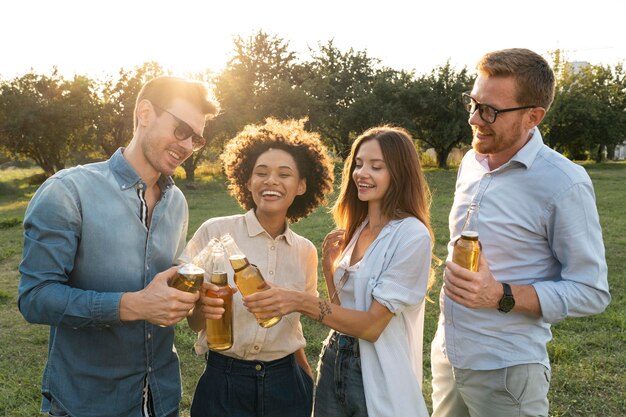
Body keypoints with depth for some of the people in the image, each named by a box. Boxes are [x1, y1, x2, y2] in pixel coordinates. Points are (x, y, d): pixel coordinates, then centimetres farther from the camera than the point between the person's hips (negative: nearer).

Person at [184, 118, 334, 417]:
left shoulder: (306, 252, 0)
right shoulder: (215, 232, -12)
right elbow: (194, 322, -8)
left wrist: (308, 381, 9)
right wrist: (202, 308, -27)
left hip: (285, 384, 3)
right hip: (224, 383, -2)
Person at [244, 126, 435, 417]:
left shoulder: (412, 236, -18)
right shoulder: (357, 228, 5)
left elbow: (372, 325, -21)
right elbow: (342, 305, 8)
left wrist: (302, 302, -29)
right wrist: (328, 263, -7)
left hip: (377, 377, -6)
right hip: (334, 363, 6)